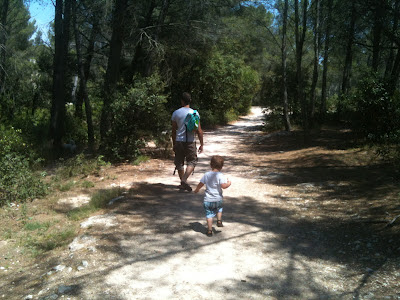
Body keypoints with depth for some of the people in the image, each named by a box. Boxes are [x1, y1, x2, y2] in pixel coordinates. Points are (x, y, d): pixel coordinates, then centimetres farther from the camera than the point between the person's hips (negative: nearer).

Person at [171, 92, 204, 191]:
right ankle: (184, 180, -12)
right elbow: (199, 131, -5)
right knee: (192, 162, 6)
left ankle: (183, 182, 19)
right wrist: (201, 144, 3)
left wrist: (174, 144, 15)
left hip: (179, 141, 2)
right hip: (190, 142, -2)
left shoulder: (176, 113, 1)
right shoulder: (194, 113, -3)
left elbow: (174, 130, 5)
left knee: (179, 162, 14)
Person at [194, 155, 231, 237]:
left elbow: (200, 184, 7)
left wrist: (197, 189, 26)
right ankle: (219, 221, 20)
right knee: (219, 208, 30)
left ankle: (209, 230, 7)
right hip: (218, 199, -1)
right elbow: (223, 186, -23)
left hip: (208, 200, 1)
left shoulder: (206, 175, 1)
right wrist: (229, 183, -2)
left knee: (209, 215, 7)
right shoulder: (221, 176, -12)